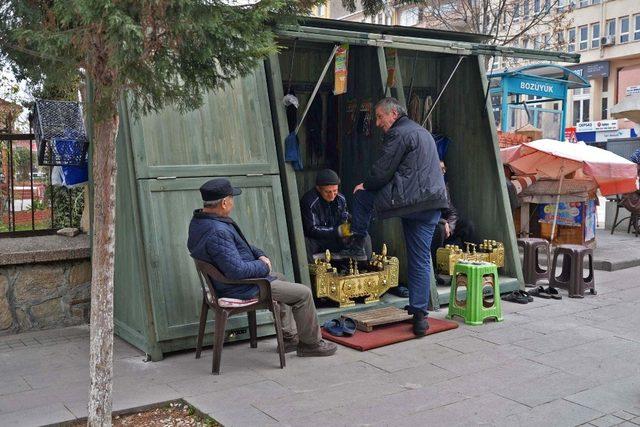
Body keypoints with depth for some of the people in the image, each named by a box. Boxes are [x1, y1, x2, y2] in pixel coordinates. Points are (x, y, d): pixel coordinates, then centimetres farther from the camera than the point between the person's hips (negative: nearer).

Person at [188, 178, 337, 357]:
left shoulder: (200, 220, 2)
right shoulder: (218, 232, -33)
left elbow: (238, 245, 14)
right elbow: (237, 270, -35)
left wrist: (259, 255, 1)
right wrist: (263, 266, -16)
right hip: (239, 289, -11)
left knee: (280, 279, 32)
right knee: (303, 293, -2)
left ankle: (289, 337, 37)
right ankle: (311, 344, 16)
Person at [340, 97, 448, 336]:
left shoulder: (398, 134, -5)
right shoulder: (422, 133, 26)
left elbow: (382, 172, -8)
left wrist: (365, 185, 11)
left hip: (408, 200, -8)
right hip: (432, 205, 9)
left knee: (361, 195, 14)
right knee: (421, 260, 8)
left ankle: (357, 244, 18)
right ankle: (419, 315, 8)